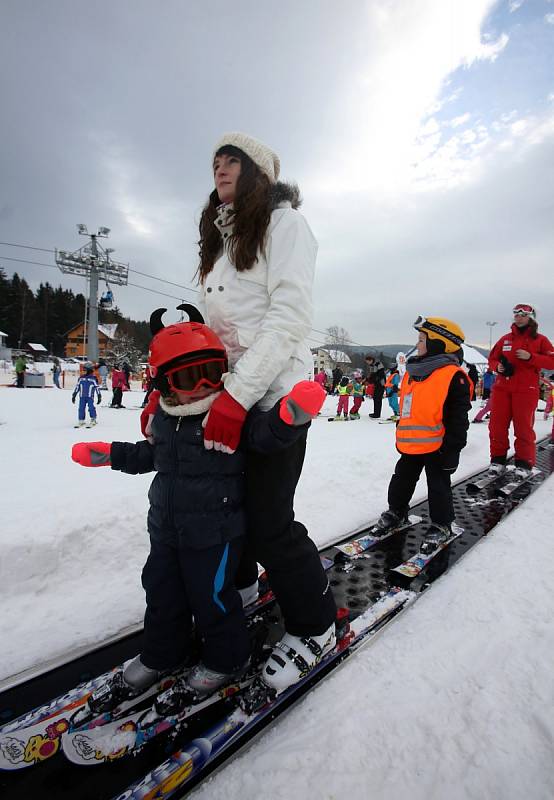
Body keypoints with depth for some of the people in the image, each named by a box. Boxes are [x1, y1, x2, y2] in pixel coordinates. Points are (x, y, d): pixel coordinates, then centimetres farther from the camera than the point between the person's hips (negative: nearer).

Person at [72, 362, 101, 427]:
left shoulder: (93, 378, 0)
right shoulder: (81, 378, 11)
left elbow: (97, 388, 2)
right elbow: (77, 387, 17)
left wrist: (99, 397, 1)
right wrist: (74, 396, 16)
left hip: (90, 396, -4)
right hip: (82, 396, 4)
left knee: (91, 408, -10)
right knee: (81, 408, 3)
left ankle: (93, 420, 4)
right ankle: (81, 421, 12)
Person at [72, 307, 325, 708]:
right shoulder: (164, 417, 1)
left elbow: (269, 433, -33)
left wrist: (293, 413, -53)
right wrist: (106, 453, 21)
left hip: (215, 531, -7)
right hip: (167, 527, 8)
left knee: (212, 597, 9)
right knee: (162, 591, 22)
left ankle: (226, 660, 37)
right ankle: (162, 654, 48)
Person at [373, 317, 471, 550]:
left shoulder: (453, 375, -15)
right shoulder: (413, 372, 9)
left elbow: (458, 417, -16)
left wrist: (452, 448, -16)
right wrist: (401, 436, 19)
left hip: (438, 446, -7)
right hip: (411, 444, 7)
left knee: (438, 487, 8)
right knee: (401, 481, 17)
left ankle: (441, 525, 27)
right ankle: (396, 512, 37)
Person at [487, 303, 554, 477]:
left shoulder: (540, 340, 5)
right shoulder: (505, 339, 12)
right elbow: (492, 358, 17)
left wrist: (530, 357, -15)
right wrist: (498, 366, -5)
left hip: (526, 390, -3)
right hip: (501, 388, 3)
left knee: (523, 426, -2)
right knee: (497, 424, 3)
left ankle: (524, 463, 11)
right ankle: (498, 459, 15)